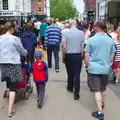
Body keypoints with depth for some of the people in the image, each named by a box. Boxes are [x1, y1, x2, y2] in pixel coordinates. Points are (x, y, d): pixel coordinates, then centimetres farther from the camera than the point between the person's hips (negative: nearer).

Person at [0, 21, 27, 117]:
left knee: (9, 84, 22)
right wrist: (26, 53, 23)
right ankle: (10, 110, -3)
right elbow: (22, 51, 1)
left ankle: (10, 98, 38)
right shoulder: (15, 39, -12)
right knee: (13, 86, -1)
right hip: (13, 64, -5)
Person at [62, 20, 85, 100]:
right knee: (77, 74, 1)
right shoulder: (81, 33, -5)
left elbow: (64, 47, -8)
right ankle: (76, 94, 0)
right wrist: (81, 56, 8)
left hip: (68, 55, 0)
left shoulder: (66, 33, -8)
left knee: (70, 73, 17)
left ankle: (70, 88, 36)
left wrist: (63, 57, 3)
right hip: (78, 55, 0)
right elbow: (82, 47, -3)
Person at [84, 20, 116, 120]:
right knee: (103, 88, 22)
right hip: (105, 68, 4)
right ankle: (102, 103, 44)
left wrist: (87, 65, 8)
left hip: (94, 68, -4)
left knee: (97, 90, 1)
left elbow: (87, 55, -7)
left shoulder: (91, 39, -12)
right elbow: (112, 55, 7)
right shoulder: (110, 40, -1)